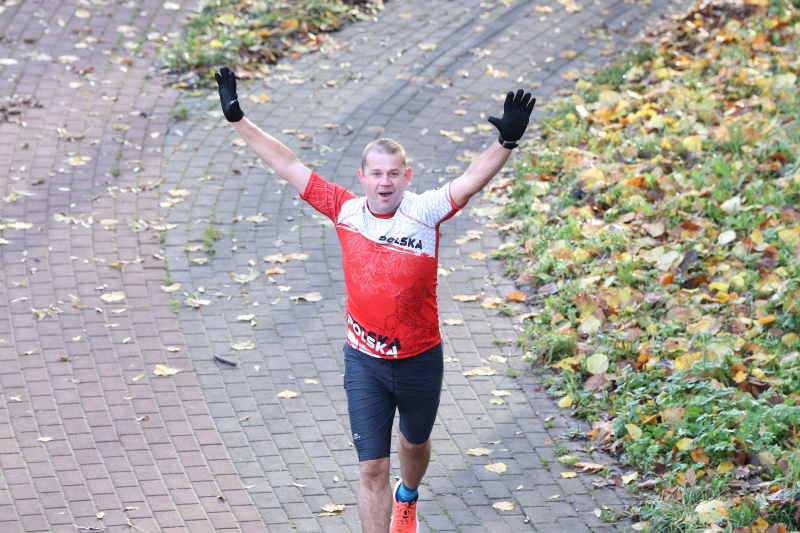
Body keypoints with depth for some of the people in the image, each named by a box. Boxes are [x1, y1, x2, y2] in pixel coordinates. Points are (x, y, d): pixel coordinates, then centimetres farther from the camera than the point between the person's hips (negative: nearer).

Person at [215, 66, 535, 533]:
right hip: (365, 362, -1)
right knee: (372, 468, -3)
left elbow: (474, 179, -26)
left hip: (421, 359, 1)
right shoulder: (346, 210, -7)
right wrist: (239, 121, -5)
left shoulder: (426, 212, -13)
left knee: (415, 443, 26)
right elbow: (289, 166, -4)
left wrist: (507, 142, -44)